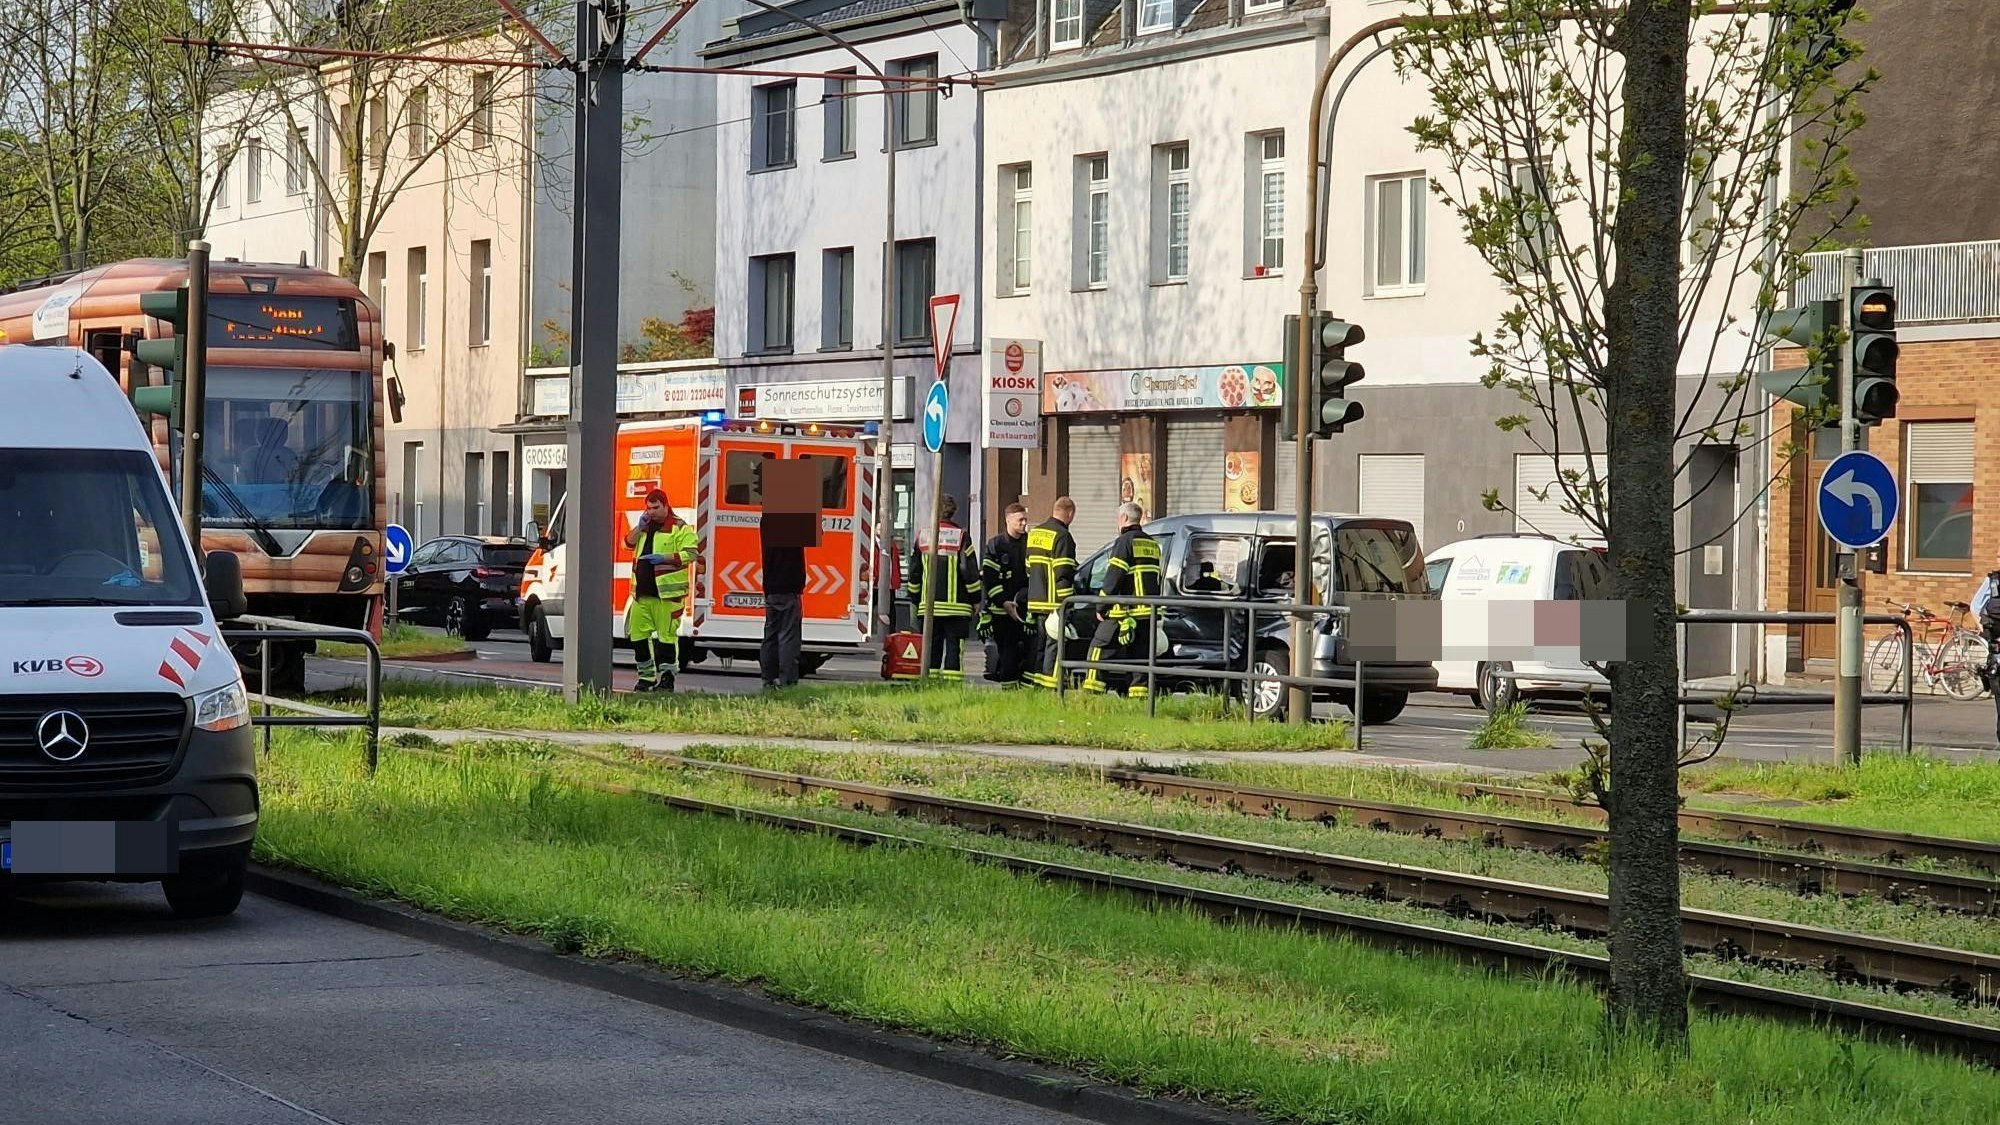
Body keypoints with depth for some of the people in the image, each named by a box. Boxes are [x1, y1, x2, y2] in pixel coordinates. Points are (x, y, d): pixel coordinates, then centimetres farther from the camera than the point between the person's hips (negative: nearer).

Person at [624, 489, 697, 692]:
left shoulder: (680, 528, -3)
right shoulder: (645, 526, 19)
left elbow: (690, 554, -10)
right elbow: (628, 543, 16)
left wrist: (663, 558, -19)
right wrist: (639, 527, 0)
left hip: (666, 592, -7)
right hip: (642, 592, 7)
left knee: (667, 635, -5)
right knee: (638, 633, 6)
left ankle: (666, 678, -1)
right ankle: (646, 676, 14)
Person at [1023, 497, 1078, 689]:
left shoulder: (1034, 534, 16)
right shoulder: (1062, 536, -12)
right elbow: (1063, 574, -17)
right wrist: (1065, 605, -18)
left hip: (1034, 601, 8)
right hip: (1053, 602, -8)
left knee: (1036, 647, 13)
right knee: (1053, 647, -5)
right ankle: (1049, 688, -9)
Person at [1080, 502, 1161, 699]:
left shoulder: (1125, 542, -9)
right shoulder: (1152, 544, 17)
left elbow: (1113, 578, -14)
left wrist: (1101, 607, -8)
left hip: (1125, 611, -7)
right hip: (1148, 613, 7)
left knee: (1099, 649, -2)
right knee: (1140, 656, 10)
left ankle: (1091, 691, -7)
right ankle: (1139, 696, 4)